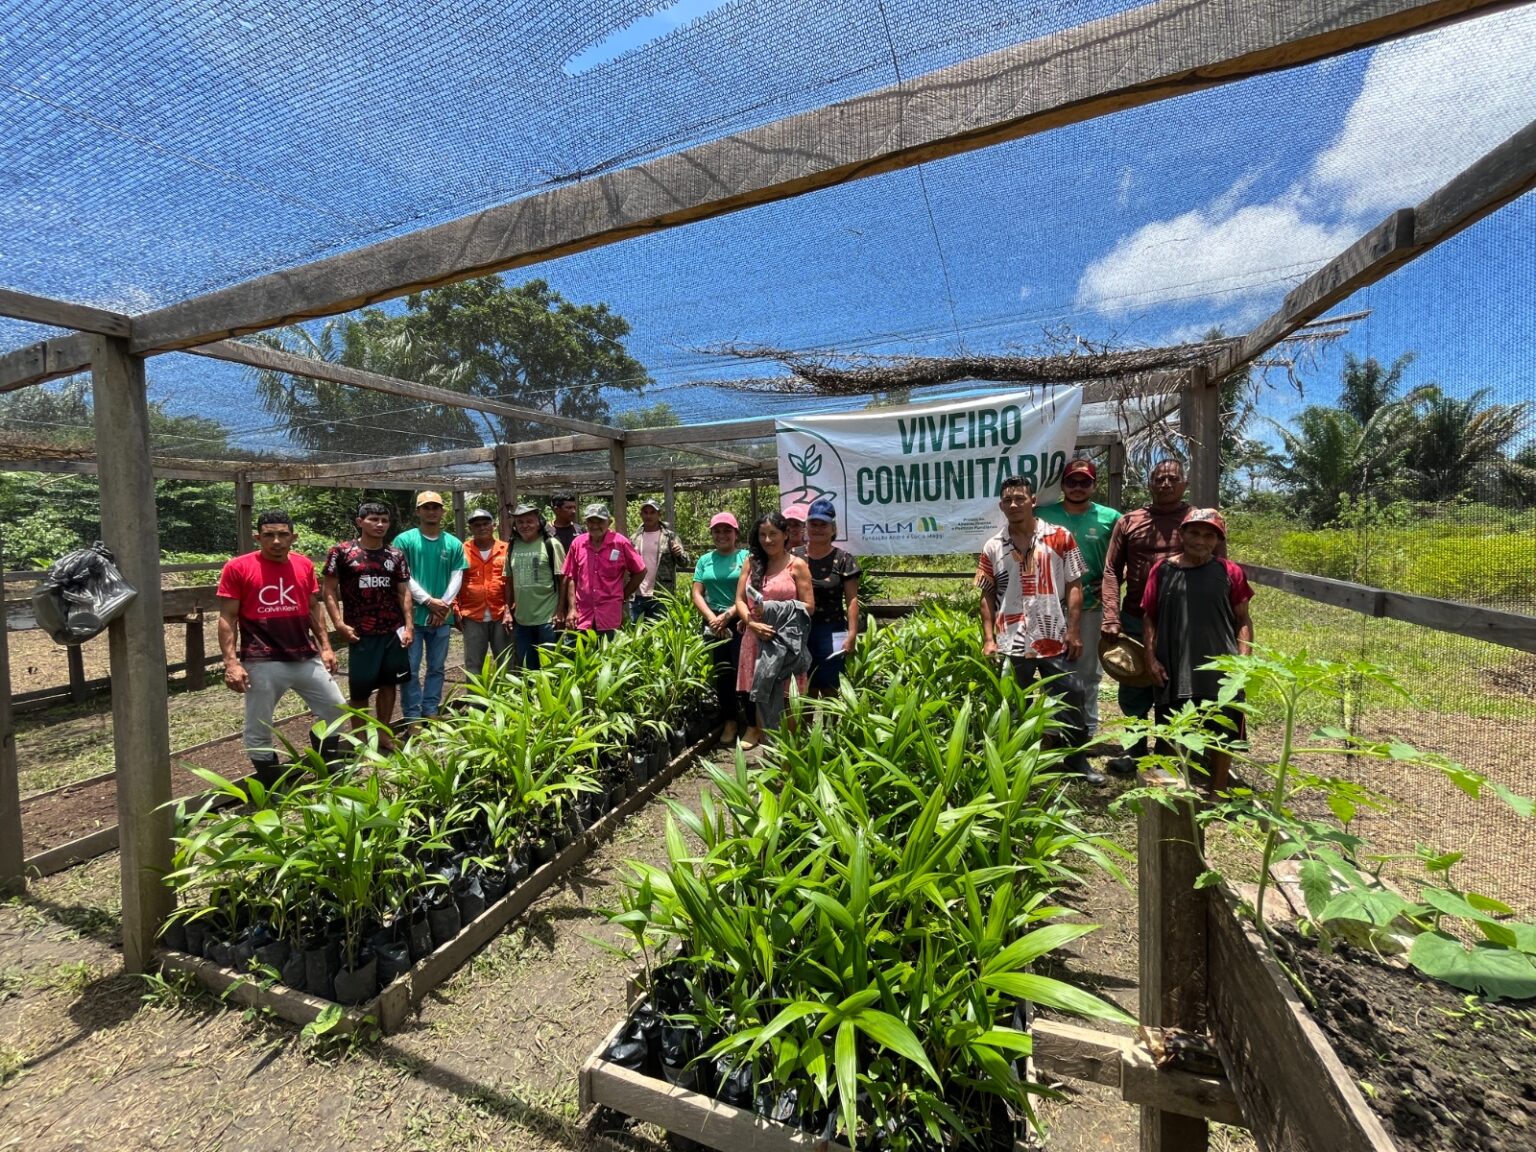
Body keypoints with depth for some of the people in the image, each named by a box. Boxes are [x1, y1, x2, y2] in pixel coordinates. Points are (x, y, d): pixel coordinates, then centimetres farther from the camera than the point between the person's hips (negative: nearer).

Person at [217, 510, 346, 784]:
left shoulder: (304, 565, 6)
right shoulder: (237, 568, -6)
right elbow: (227, 619, -6)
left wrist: (325, 646, 10)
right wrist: (231, 663, -13)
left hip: (306, 657, 4)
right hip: (261, 663, -4)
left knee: (335, 709, 13)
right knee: (258, 730, 6)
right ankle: (272, 788, 24)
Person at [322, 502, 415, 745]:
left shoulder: (396, 555, 7)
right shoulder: (342, 552, -3)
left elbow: (404, 592, 7)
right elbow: (329, 590, -2)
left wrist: (408, 625, -1)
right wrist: (339, 623, -13)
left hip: (393, 632, 3)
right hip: (361, 634, -3)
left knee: (389, 683, 12)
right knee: (359, 688, 5)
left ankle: (384, 734, 26)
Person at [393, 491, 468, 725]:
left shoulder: (454, 544, 7)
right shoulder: (404, 540, -2)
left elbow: (456, 578, 2)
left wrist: (444, 605, -10)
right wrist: (429, 601, -14)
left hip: (442, 617, 3)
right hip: (412, 615, -3)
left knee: (437, 668, 11)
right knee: (411, 669, 2)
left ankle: (431, 712, 23)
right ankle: (413, 716, 12)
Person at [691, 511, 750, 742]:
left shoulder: (746, 557, -1)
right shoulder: (705, 560, 11)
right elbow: (697, 594, 7)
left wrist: (728, 615, -13)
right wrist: (712, 618, -7)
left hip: (740, 622, -4)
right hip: (714, 624, 4)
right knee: (721, 673, 9)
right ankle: (730, 720, 22)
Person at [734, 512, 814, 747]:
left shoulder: (797, 565, 0)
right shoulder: (751, 563, 11)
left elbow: (808, 607, -3)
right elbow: (740, 601, 5)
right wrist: (752, 623, -13)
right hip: (755, 638, 4)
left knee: (783, 697, -3)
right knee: (760, 694, 9)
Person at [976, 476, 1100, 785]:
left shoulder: (1060, 538, 1)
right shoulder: (992, 548, 4)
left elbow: (1074, 587, 1)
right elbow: (987, 597, 5)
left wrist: (1074, 631, -6)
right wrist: (988, 639, -1)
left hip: (1055, 640, -1)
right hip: (1011, 643, 1)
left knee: (1069, 702, 7)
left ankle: (1078, 761, 26)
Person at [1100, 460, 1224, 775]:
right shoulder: (1128, 522, 6)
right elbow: (1111, 572, 3)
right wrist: (1111, 617, -8)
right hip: (1135, 620, 2)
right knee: (1134, 690, 12)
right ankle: (1135, 752, 30)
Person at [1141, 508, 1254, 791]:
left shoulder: (1229, 572, 1)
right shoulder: (1162, 570, 1)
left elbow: (1243, 620, 5)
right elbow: (1148, 617, 5)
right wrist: (1151, 658, -3)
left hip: (1221, 672, 0)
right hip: (1173, 672, 0)